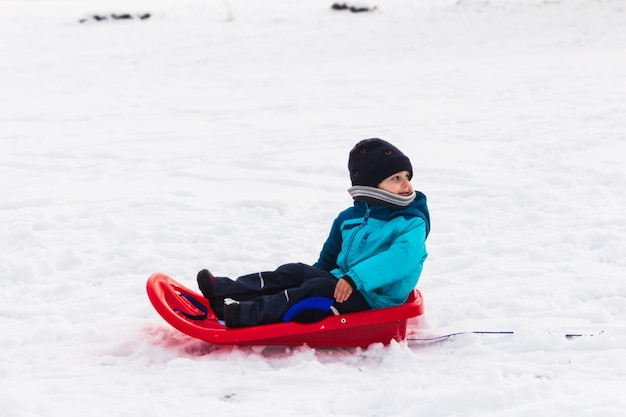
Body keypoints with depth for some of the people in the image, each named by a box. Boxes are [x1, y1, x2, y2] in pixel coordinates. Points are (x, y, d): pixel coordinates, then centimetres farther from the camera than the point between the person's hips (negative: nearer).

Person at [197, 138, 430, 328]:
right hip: (341, 282, 7)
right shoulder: (348, 219, 12)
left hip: (375, 299, -7)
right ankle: (224, 291, -14)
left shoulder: (412, 223, -9)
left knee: (316, 290, -25)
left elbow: (402, 258, -28)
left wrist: (356, 278, -35)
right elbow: (329, 257, 26)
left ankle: (249, 315, -31)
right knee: (295, 272, -8)